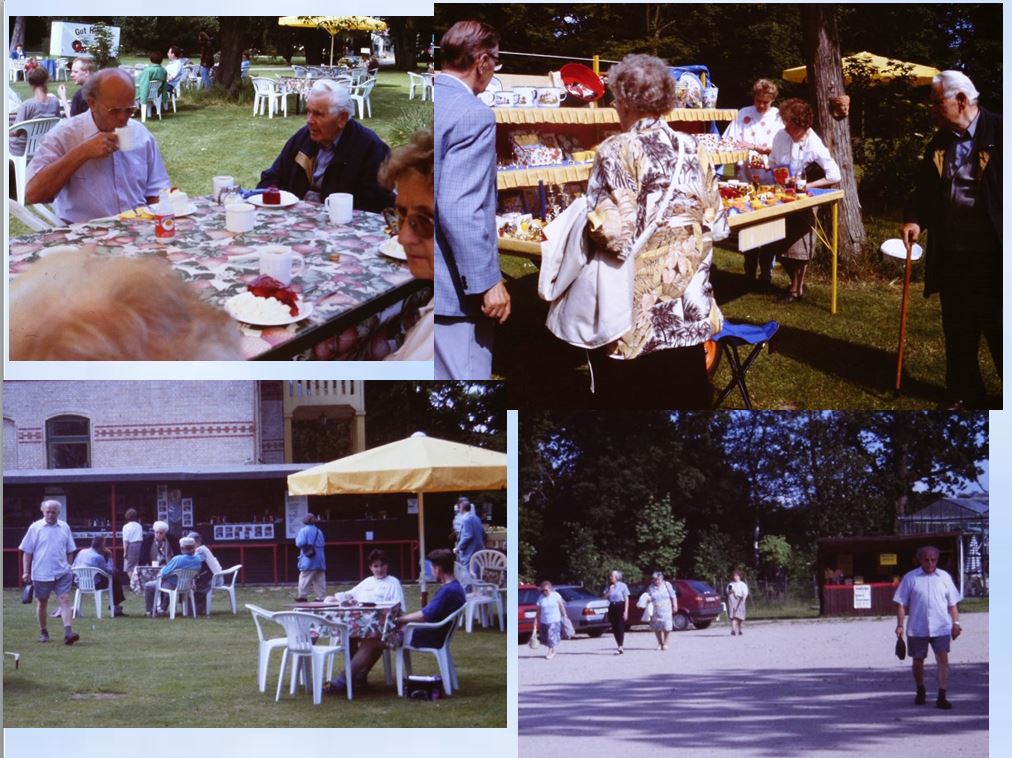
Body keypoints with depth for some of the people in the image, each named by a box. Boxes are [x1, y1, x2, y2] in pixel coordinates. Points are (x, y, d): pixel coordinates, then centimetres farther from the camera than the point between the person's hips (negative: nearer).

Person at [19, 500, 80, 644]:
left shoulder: (64, 528, 5)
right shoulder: (35, 528, -2)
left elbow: (70, 551, 16)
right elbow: (27, 552, 1)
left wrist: (68, 566, 13)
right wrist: (26, 572, -3)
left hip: (62, 573, 1)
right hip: (41, 573, -1)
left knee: (65, 600, -12)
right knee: (42, 603, 10)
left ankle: (68, 632, -21)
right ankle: (43, 632, 26)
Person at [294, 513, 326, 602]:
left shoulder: (304, 531, -7)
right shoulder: (319, 532, 13)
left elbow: (299, 543, -14)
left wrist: (297, 538, 5)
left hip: (309, 559, -6)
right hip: (320, 561, 6)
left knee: (304, 579, -2)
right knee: (320, 580, 6)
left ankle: (302, 596, -4)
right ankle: (321, 597, 5)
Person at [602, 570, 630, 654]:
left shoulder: (622, 586, -4)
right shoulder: (608, 587, 10)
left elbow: (626, 599, -5)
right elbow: (605, 597, 4)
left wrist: (626, 611, -12)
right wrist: (609, 591, -11)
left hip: (620, 607, -5)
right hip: (612, 608, 5)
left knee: (620, 627, -11)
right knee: (614, 628, 4)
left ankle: (620, 647, -14)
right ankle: (620, 647, 12)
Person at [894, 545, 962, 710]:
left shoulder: (944, 577, 6)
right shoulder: (910, 578, 1)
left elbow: (952, 603, 10)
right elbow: (901, 603, 2)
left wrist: (956, 623, 0)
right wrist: (900, 625, -6)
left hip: (941, 628, 0)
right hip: (917, 628, 0)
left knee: (943, 660, -12)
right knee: (918, 661, 9)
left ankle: (942, 697, -14)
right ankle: (920, 691, 33)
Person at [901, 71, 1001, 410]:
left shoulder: (998, 131, -11)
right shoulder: (941, 141, 9)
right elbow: (925, 189, 17)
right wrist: (914, 218, -1)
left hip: (992, 256, -6)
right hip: (952, 255, 6)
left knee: (999, 331, 1)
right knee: (958, 332, 15)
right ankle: (963, 394, 29)